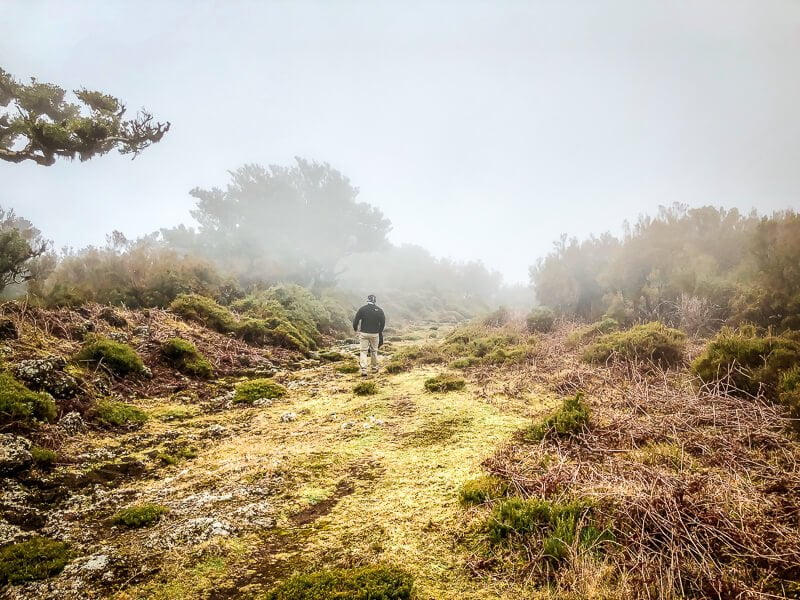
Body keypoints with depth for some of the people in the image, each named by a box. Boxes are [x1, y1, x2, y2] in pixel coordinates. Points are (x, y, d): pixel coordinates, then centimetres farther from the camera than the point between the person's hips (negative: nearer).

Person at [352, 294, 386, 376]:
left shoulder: (362, 309, -6)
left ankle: (363, 370, -8)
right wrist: (380, 331, 21)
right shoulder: (379, 310, -1)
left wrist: (355, 328, 14)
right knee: (374, 351, 15)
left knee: (363, 351, 2)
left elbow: (356, 320, -5)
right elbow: (383, 322, 5)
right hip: (375, 334, 1)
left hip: (364, 333, -1)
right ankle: (374, 368, 25)